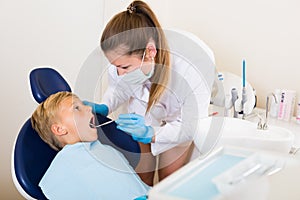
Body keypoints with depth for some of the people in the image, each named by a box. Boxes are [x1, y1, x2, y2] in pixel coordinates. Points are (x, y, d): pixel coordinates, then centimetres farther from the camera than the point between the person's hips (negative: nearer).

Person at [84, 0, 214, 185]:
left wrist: (151, 134, -44)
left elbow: (193, 127, -30)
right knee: (140, 178, 8)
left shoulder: (191, 78, -44)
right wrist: (103, 107, -29)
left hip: (178, 120, -2)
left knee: (169, 179, 5)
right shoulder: (120, 69, -33)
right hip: (142, 116, 3)